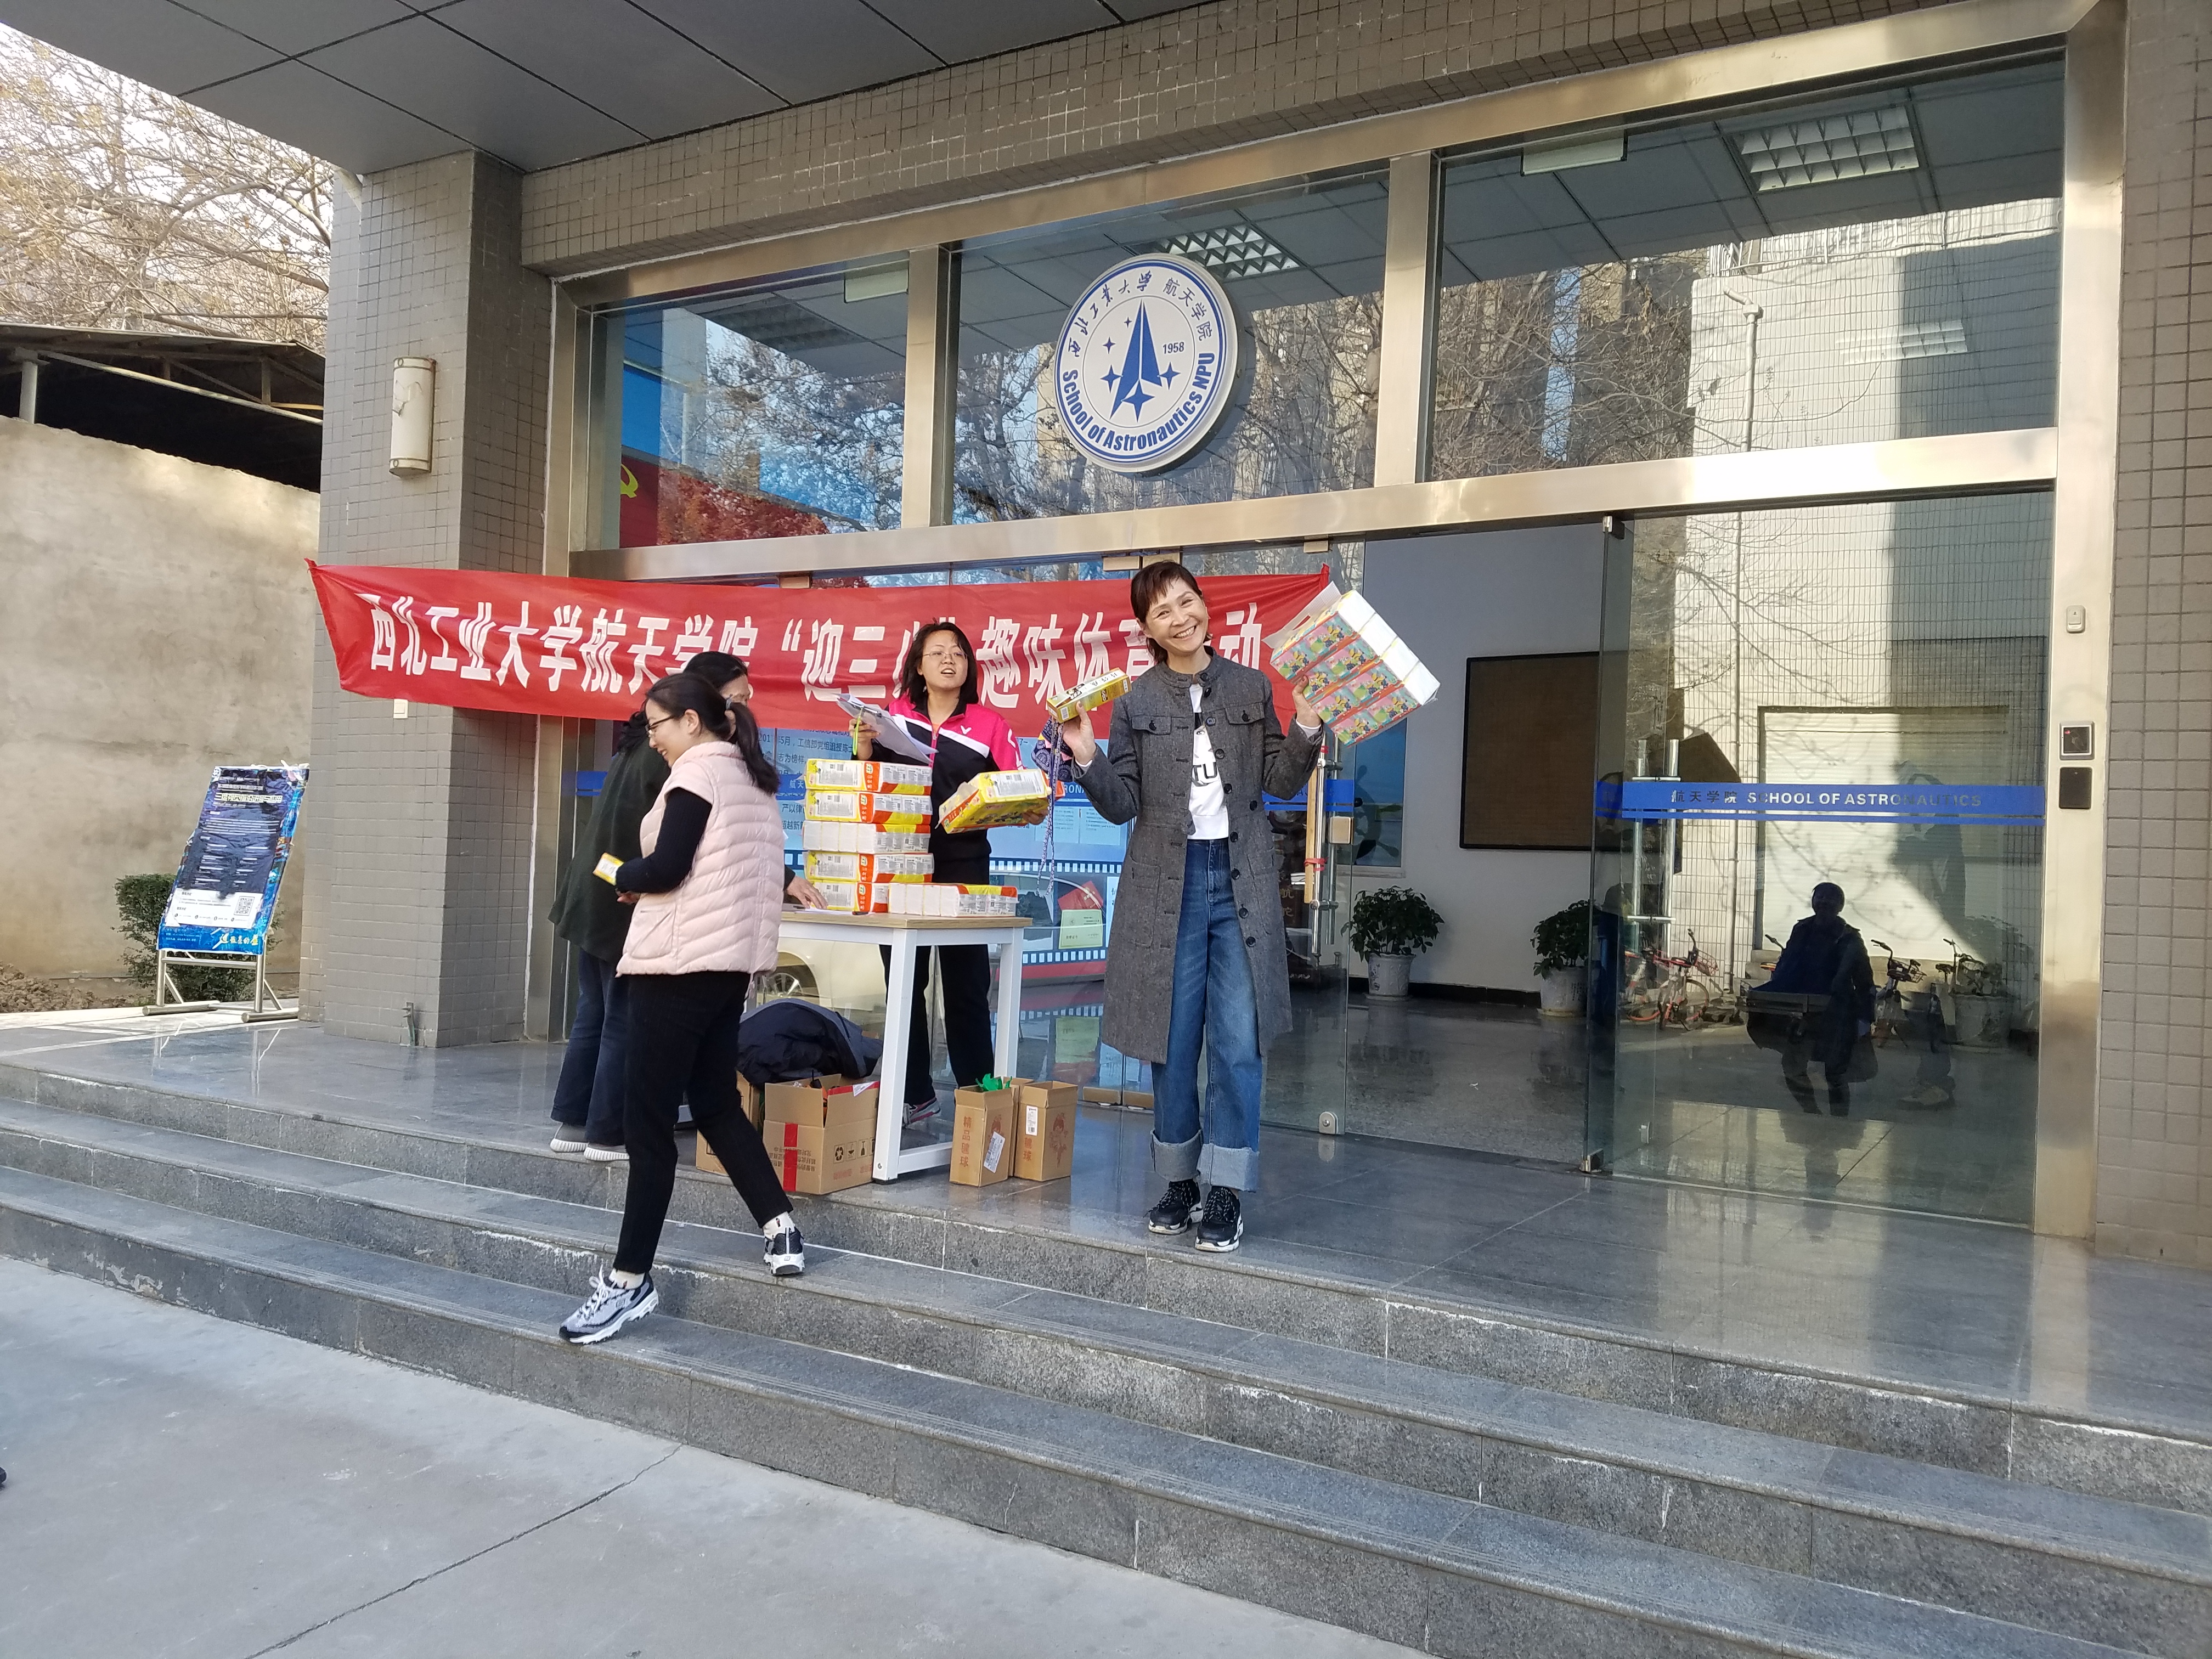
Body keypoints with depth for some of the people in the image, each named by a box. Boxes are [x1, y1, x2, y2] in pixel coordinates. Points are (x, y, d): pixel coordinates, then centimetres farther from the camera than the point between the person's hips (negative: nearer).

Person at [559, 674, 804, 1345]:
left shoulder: (696, 774, -10)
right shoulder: (753, 781, 17)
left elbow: (665, 868, -18)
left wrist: (623, 878, 2)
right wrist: (644, 882, 13)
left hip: (680, 963, -9)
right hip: (731, 960, 9)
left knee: (647, 1121, -4)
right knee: (717, 1105, 19)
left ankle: (630, 1280, 1)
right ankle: (780, 1228, 19)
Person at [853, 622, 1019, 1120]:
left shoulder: (990, 724, 3)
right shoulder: (894, 716, 8)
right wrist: (863, 750, -5)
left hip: (963, 863, -2)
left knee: (965, 982, 1)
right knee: (903, 980, 8)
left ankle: (977, 1092, 10)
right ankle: (914, 1093, 19)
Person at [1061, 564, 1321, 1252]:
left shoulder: (1252, 688, 6)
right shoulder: (1135, 703, 3)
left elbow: (1280, 783, 6)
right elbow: (1123, 806, 0)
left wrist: (1305, 730, -9)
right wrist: (1087, 758, -15)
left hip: (1240, 882, 0)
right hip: (1167, 884, 0)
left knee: (1237, 1042, -2)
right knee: (1172, 1041, 6)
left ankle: (1226, 1192, 7)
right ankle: (1179, 1180, 21)